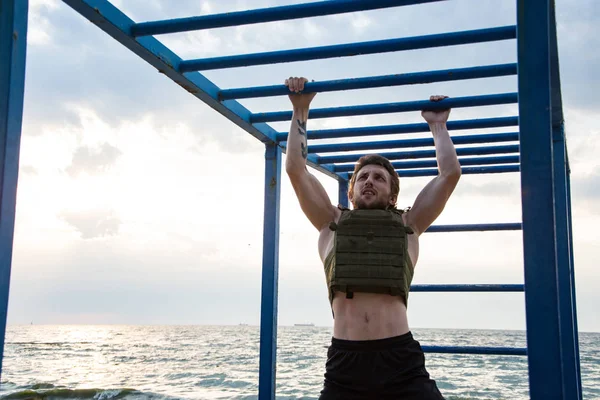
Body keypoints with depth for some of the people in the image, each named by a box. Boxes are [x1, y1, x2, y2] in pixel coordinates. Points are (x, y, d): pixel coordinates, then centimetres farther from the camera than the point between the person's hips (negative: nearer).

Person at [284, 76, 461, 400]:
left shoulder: (407, 225, 16)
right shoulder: (332, 224, 17)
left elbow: (450, 173, 14)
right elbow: (296, 169, 13)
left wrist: (438, 125, 26)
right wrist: (300, 111, 19)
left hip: (400, 361, 0)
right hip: (344, 362, 1)